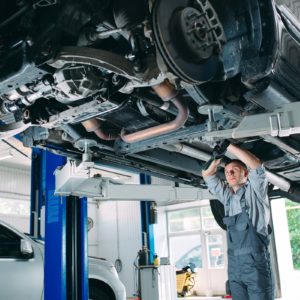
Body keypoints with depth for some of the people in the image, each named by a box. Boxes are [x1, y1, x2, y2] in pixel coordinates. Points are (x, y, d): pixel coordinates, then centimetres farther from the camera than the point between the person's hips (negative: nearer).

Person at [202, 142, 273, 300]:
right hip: (234, 264, 6)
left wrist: (229, 146, -11)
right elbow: (207, 175, 22)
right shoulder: (227, 195, 18)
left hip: (255, 262, -5)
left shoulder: (254, 191, 2)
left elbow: (256, 164, -14)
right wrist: (220, 156, 6)